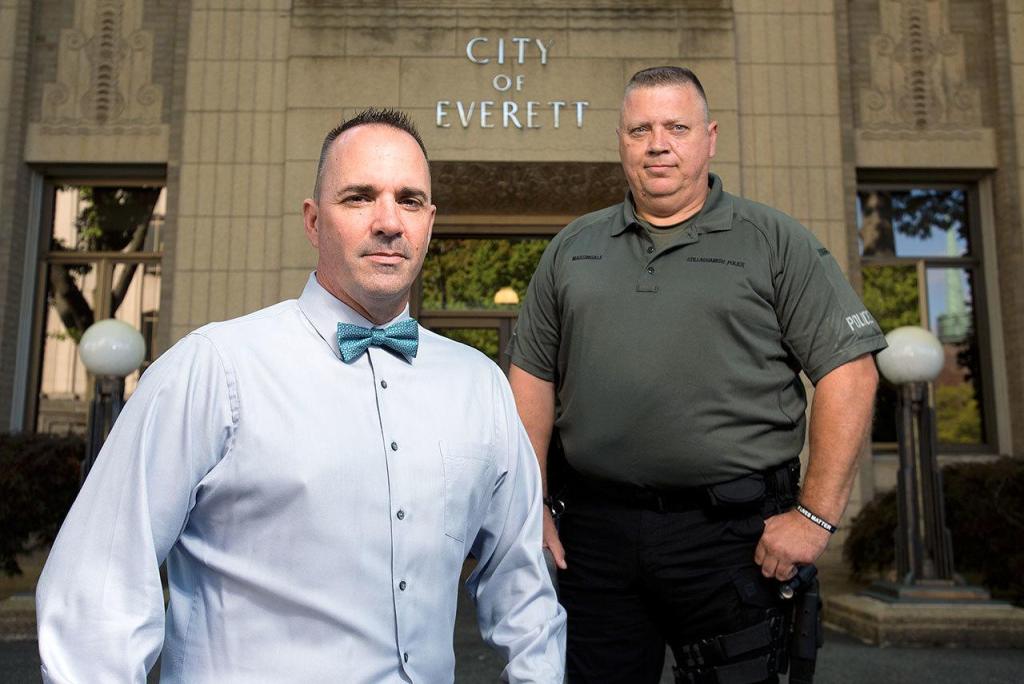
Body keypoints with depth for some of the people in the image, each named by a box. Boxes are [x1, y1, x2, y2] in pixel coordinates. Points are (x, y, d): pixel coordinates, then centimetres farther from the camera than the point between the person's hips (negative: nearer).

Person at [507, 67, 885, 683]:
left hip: (731, 534, -2)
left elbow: (849, 371, -4)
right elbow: (533, 376, 12)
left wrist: (816, 515, -10)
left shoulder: (775, 242, 1)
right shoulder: (572, 248, 10)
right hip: (594, 528, 3)